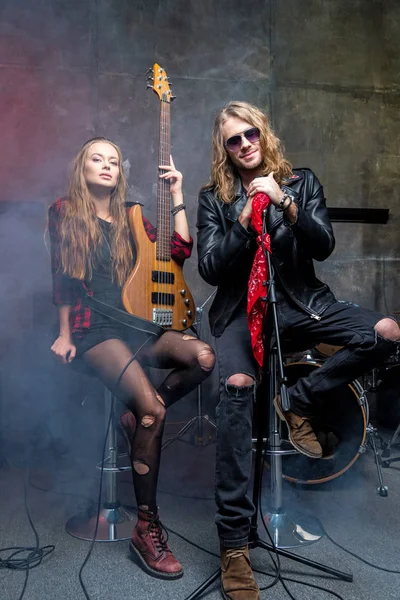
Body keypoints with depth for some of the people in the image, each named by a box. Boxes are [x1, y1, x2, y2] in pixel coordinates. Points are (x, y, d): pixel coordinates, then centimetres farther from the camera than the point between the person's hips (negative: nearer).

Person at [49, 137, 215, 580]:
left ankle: (137, 417, -5)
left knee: (204, 357, -25)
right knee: (152, 408, -26)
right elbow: (61, 278, 4)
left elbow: (181, 249, 5)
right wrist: (64, 335, 1)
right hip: (93, 329, -5)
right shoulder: (64, 212, 8)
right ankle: (146, 529, -14)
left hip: (136, 324, 5)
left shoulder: (131, 219, 17)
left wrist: (176, 194, 5)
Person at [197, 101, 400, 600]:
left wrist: (285, 204, -18)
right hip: (240, 309, -2)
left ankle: (299, 402, 0)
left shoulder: (301, 181, 8)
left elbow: (323, 247, -4)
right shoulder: (214, 197, 4)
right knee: (237, 385, -31)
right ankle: (234, 543, -22)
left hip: (299, 299, 3)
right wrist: (246, 217, -16)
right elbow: (210, 269, -6)